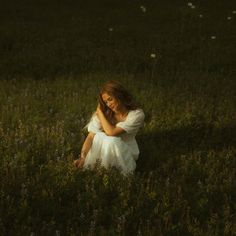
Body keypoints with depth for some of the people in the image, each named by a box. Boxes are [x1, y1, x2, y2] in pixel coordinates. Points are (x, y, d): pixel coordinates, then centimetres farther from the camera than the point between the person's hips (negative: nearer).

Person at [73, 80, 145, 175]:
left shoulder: (137, 114, -21)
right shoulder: (105, 112, -12)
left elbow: (111, 132, -32)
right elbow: (91, 136, -19)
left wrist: (100, 112, -22)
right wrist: (82, 158, -32)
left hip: (126, 152, -2)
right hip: (106, 152, 3)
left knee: (111, 140, -34)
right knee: (99, 136, -30)